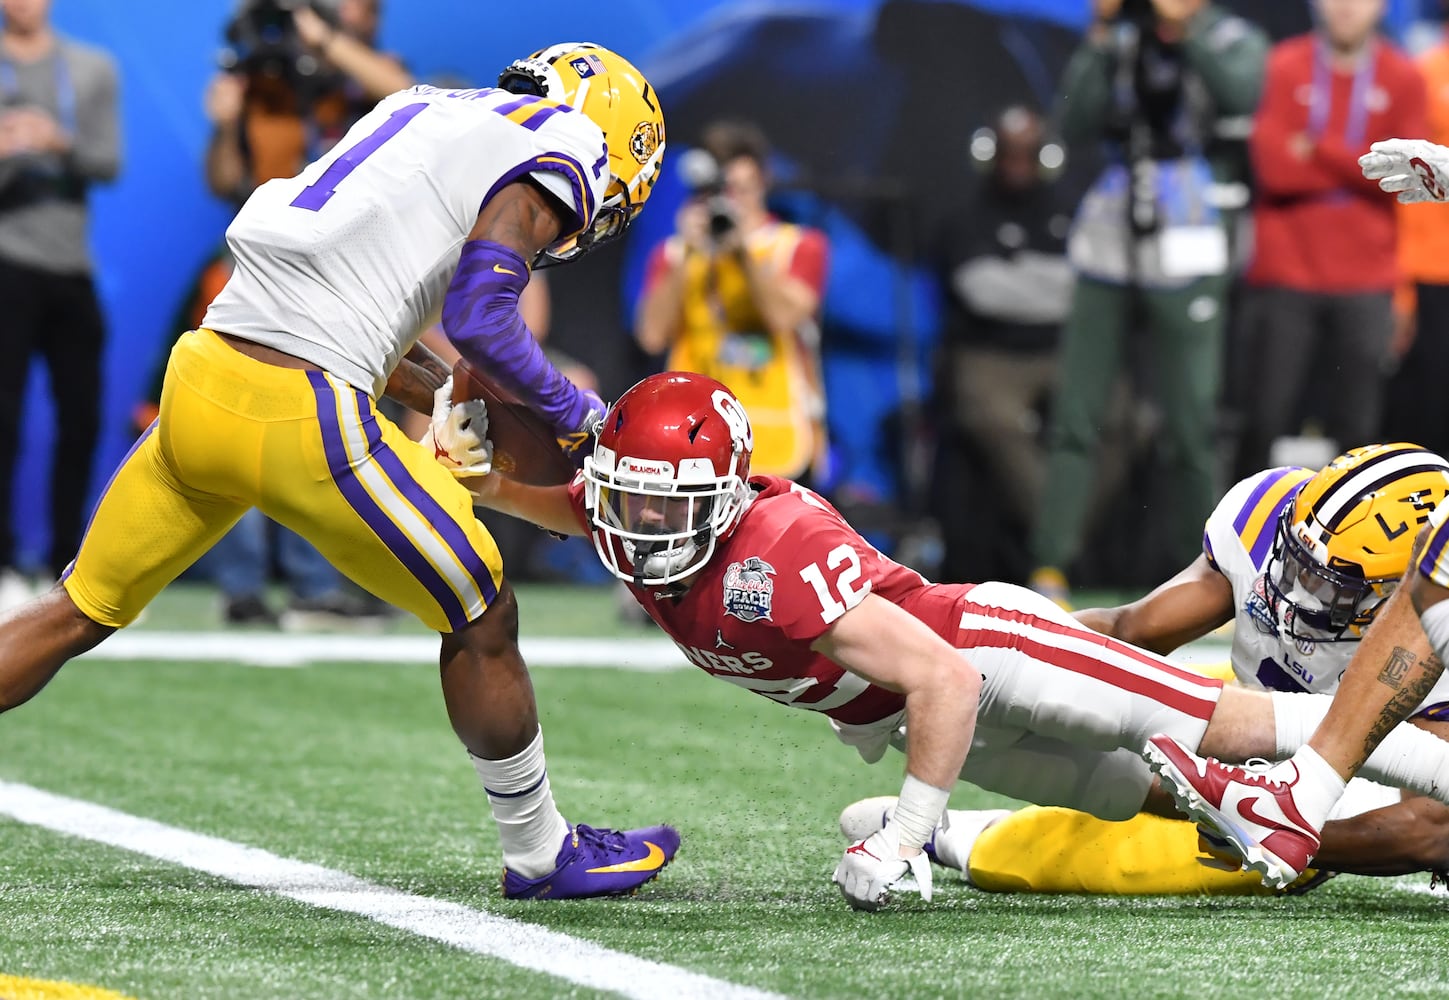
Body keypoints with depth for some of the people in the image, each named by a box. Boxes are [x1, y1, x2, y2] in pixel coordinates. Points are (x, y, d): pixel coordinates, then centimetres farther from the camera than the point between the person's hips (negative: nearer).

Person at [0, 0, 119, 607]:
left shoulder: (94, 71, 11)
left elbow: (111, 164, 2)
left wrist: (63, 143, -18)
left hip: (72, 266, 4)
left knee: (81, 418, 5)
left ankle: (66, 563, 15)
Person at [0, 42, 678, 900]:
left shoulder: (423, 117, 26)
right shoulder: (547, 167, 1)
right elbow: (478, 319, -12)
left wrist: (448, 399, 23)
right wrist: (574, 410, 3)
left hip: (201, 375, 8)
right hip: (304, 419, -7)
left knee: (84, 609, 19)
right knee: (481, 620, 10)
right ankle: (539, 853, 22)